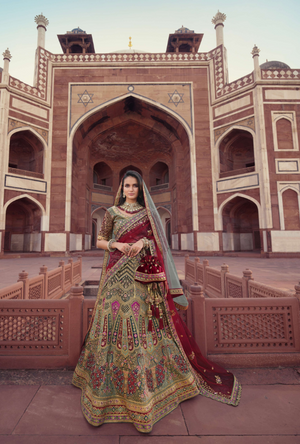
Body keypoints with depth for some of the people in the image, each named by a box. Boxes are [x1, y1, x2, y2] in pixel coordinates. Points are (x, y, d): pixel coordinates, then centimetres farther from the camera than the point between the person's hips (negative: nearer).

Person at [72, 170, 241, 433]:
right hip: (117, 274, 0)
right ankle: (109, 387, 21)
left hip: (142, 276, 1)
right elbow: (100, 241, 9)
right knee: (115, 322, 1)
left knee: (142, 322, 4)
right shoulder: (112, 212, 8)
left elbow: (157, 240, 9)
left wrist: (144, 243, -11)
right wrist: (115, 244, -10)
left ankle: (144, 387, 25)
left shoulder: (148, 213, 10)